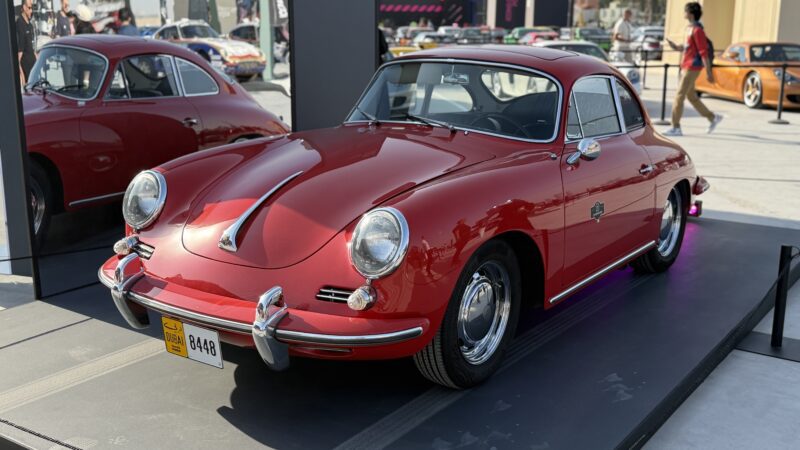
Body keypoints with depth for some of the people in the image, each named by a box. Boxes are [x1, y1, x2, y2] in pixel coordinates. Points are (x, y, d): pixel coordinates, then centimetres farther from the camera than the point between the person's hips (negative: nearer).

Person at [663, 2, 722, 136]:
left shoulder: (697, 30, -16)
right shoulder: (689, 28, 13)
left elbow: (704, 52, -18)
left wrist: (708, 72, -18)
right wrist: (677, 47, 8)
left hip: (692, 68, -10)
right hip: (686, 67, 10)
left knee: (679, 96, -8)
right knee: (691, 96, 17)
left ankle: (676, 128, -3)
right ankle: (713, 118, 28)